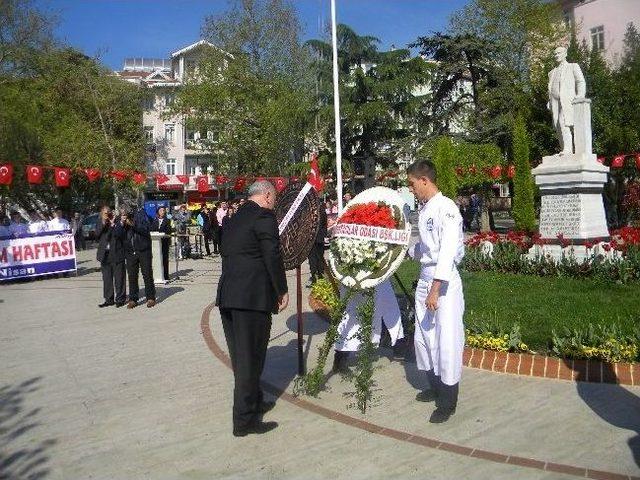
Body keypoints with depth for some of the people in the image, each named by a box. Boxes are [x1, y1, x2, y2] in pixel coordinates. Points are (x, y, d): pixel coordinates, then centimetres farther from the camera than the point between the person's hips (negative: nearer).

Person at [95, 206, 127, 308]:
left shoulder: (117, 221, -4)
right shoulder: (100, 222, 8)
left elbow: (121, 234, -14)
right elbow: (96, 234, -4)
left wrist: (113, 225, -19)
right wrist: (103, 223, -13)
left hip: (117, 254, -4)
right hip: (105, 254, 4)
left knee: (119, 278, 3)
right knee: (107, 278, 10)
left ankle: (120, 299, 12)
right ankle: (109, 299, 20)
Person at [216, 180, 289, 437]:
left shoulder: (233, 219, 17)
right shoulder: (264, 216, -9)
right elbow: (273, 257, -13)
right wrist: (282, 291, -3)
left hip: (227, 295, 8)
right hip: (253, 297, -8)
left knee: (240, 356, 17)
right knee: (250, 357, 0)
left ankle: (254, 402, 34)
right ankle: (244, 420, 8)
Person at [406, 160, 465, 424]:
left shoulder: (446, 208, -15)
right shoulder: (424, 210, 12)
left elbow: (448, 252, -22)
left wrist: (435, 290, -24)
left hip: (444, 281, -9)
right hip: (425, 278, 9)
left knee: (446, 341, -1)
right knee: (424, 337, 17)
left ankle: (448, 402, 13)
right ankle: (435, 387, 35)